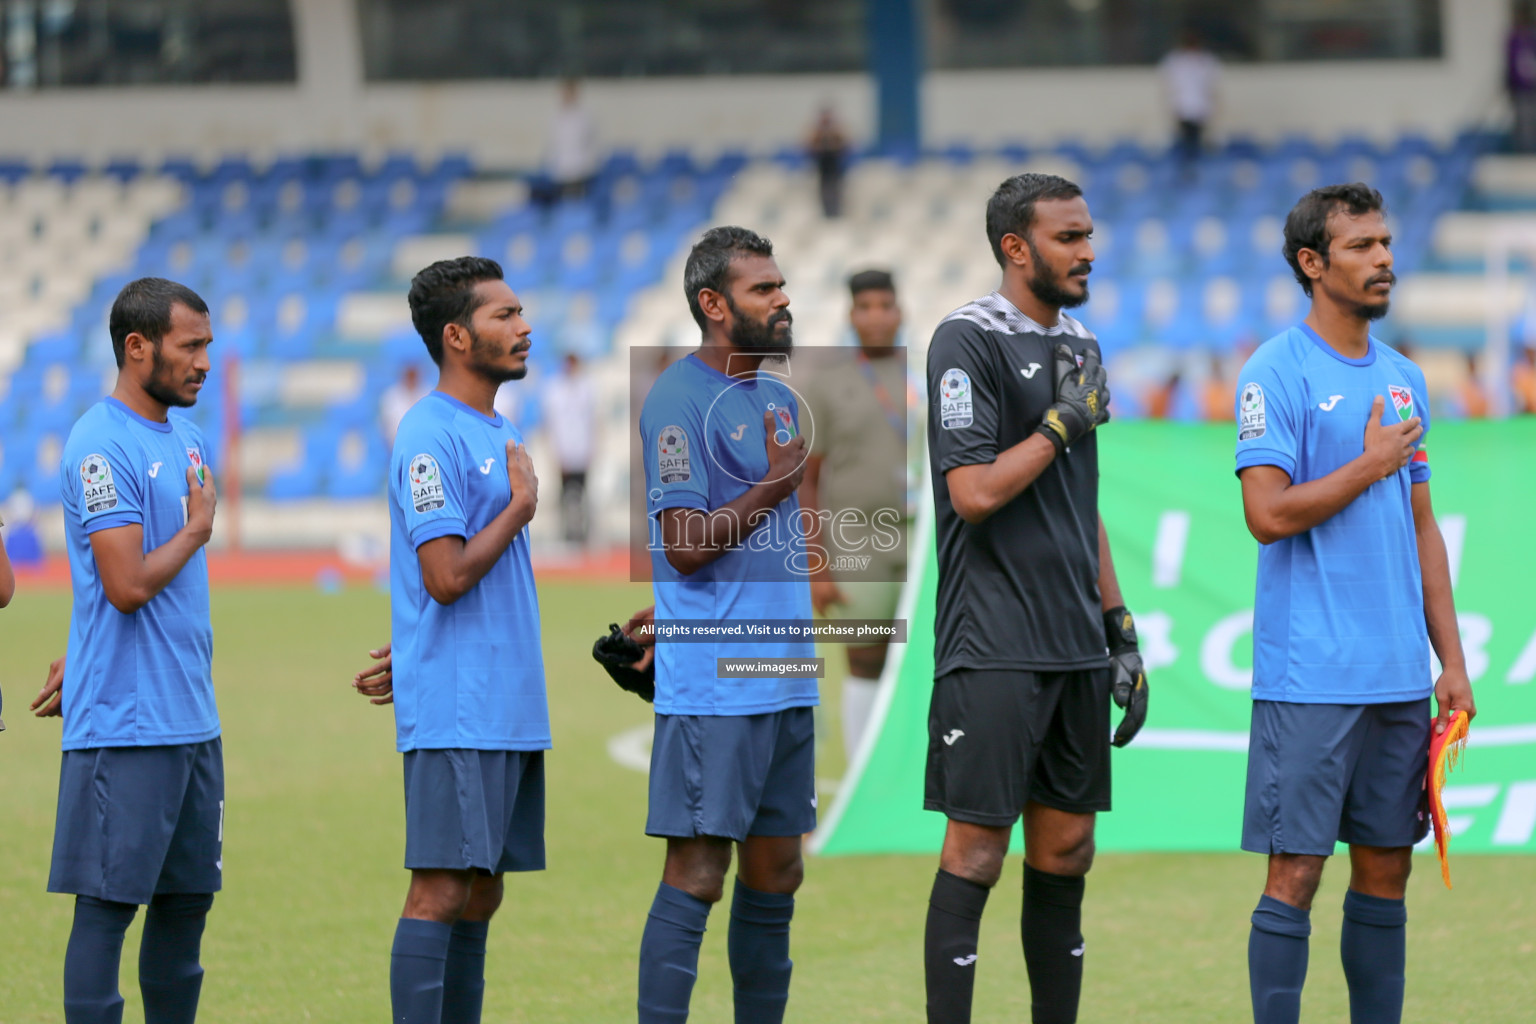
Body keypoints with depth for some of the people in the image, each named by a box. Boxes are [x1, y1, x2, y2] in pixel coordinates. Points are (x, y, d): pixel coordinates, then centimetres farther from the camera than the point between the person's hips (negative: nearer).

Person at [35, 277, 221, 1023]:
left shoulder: (184, 437, 14)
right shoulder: (102, 446, -14)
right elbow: (128, 585, -21)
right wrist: (197, 529, -6)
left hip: (192, 719, 8)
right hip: (125, 726, -8)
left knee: (187, 901, 11)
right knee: (107, 904, -4)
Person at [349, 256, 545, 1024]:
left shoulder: (501, 435, 17)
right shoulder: (429, 437, -12)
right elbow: (448, 577, -19)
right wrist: (522, 506, -9)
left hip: (509, 707, 9)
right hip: (455, 710, -9)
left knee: (481, 893, 10)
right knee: (441, 889, -9)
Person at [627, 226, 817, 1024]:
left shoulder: (780, 400, 16)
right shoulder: (678, 400, -10)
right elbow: (686, 545, -16)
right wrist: (777, 486, -9)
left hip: (786, 679, 8)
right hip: (711, 685, -8)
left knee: (775, 874, 11)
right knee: (696, 875, -9)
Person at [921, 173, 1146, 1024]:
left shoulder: (1079, 347, 16)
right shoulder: (969, 341, -8)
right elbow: (974, 492, -18)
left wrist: (1121, 633, 17)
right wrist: (1063, 420, -10)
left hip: (1075, 652, 7)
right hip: (993, 654, -7)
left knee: (1065, 852, 8)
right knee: (975, 852, -6)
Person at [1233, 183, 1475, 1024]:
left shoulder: (1403, 379, 14)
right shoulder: (1277, 373, -6)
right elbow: (1269, 514, -16)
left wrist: (1452, 663, 13)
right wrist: (1373, 465, -9)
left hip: (1401, 677, 6)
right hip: (1309, 679, -6)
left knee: (1385, 870, 8)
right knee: (1295, 875, -5)